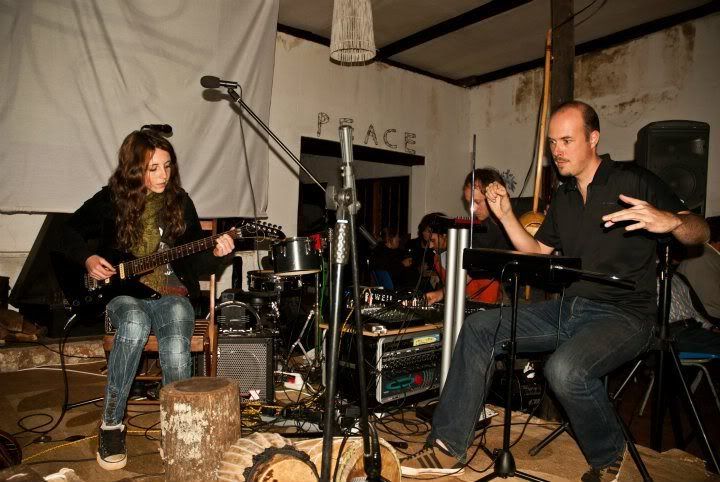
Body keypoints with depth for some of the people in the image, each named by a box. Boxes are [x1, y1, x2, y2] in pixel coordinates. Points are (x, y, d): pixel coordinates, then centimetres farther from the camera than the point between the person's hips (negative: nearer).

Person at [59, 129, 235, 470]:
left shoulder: (180, 202, 4)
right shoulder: (110, 199, 2)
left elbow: (193, 262, 4)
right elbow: (71, 231, 16)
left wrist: (215, 254, -17)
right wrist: (88, 259, -3)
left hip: (171, 293, 1)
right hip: (123, 292, 0)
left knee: (177, 355, -31)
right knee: (135, 323, -37)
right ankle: (111, 425, -20)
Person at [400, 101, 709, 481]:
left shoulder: (633, 181, -4)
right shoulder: (564, 197, 16)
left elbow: (699, 232, -8)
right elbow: (537, 252, 17)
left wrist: (669, 221, -31)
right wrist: (506, 216, 4)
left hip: (624, 314, -7)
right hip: (567, 308, 7)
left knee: (565, 369, -35)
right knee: (479, 327, -8)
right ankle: (450, 448, -6)